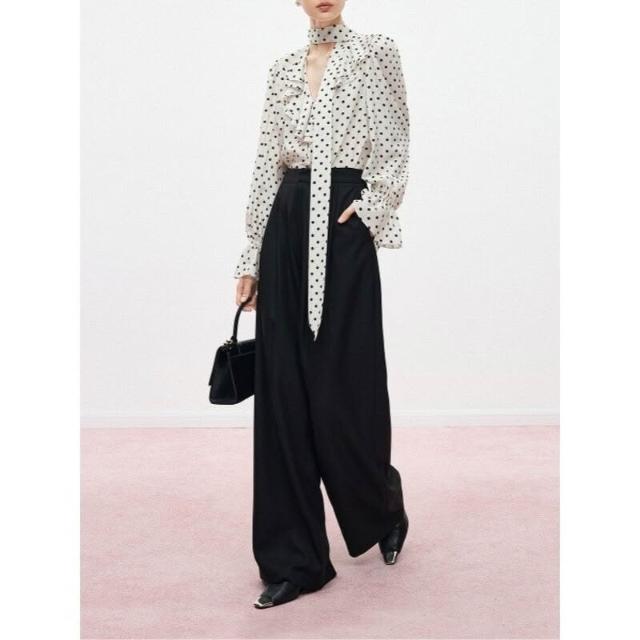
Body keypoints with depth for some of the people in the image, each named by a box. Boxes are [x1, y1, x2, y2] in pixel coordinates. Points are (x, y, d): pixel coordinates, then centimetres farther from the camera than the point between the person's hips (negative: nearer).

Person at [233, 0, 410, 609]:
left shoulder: (377, 52, 4)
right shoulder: (283, 69, 14)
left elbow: (396, 147, 0)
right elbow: (267, 163, 12)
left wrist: (373, 209, -14)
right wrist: (252, 255, 9)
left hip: (343, 229, -4)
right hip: (287, 230, 4)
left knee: (346, 387, -1)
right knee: (283, 390, 1)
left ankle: (385, 510, 30)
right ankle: (294, 559, 8)